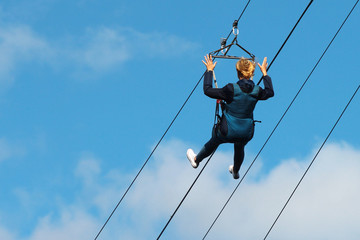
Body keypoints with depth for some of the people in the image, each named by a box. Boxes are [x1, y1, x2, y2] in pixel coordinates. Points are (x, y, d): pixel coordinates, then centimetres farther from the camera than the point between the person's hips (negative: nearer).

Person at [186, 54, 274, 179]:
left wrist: (209, 71, -6)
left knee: (213, 143, 27)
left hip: (227, 131, -4)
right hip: (246, 133, 4)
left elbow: (207, 90, -17)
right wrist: (264, 73, 20)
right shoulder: (257, 91, -13)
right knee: (239, 148, 36)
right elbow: (270, 92, 12)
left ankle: (196, 160, 54)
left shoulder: (232, 89, -26)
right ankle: (235, 171, 62)